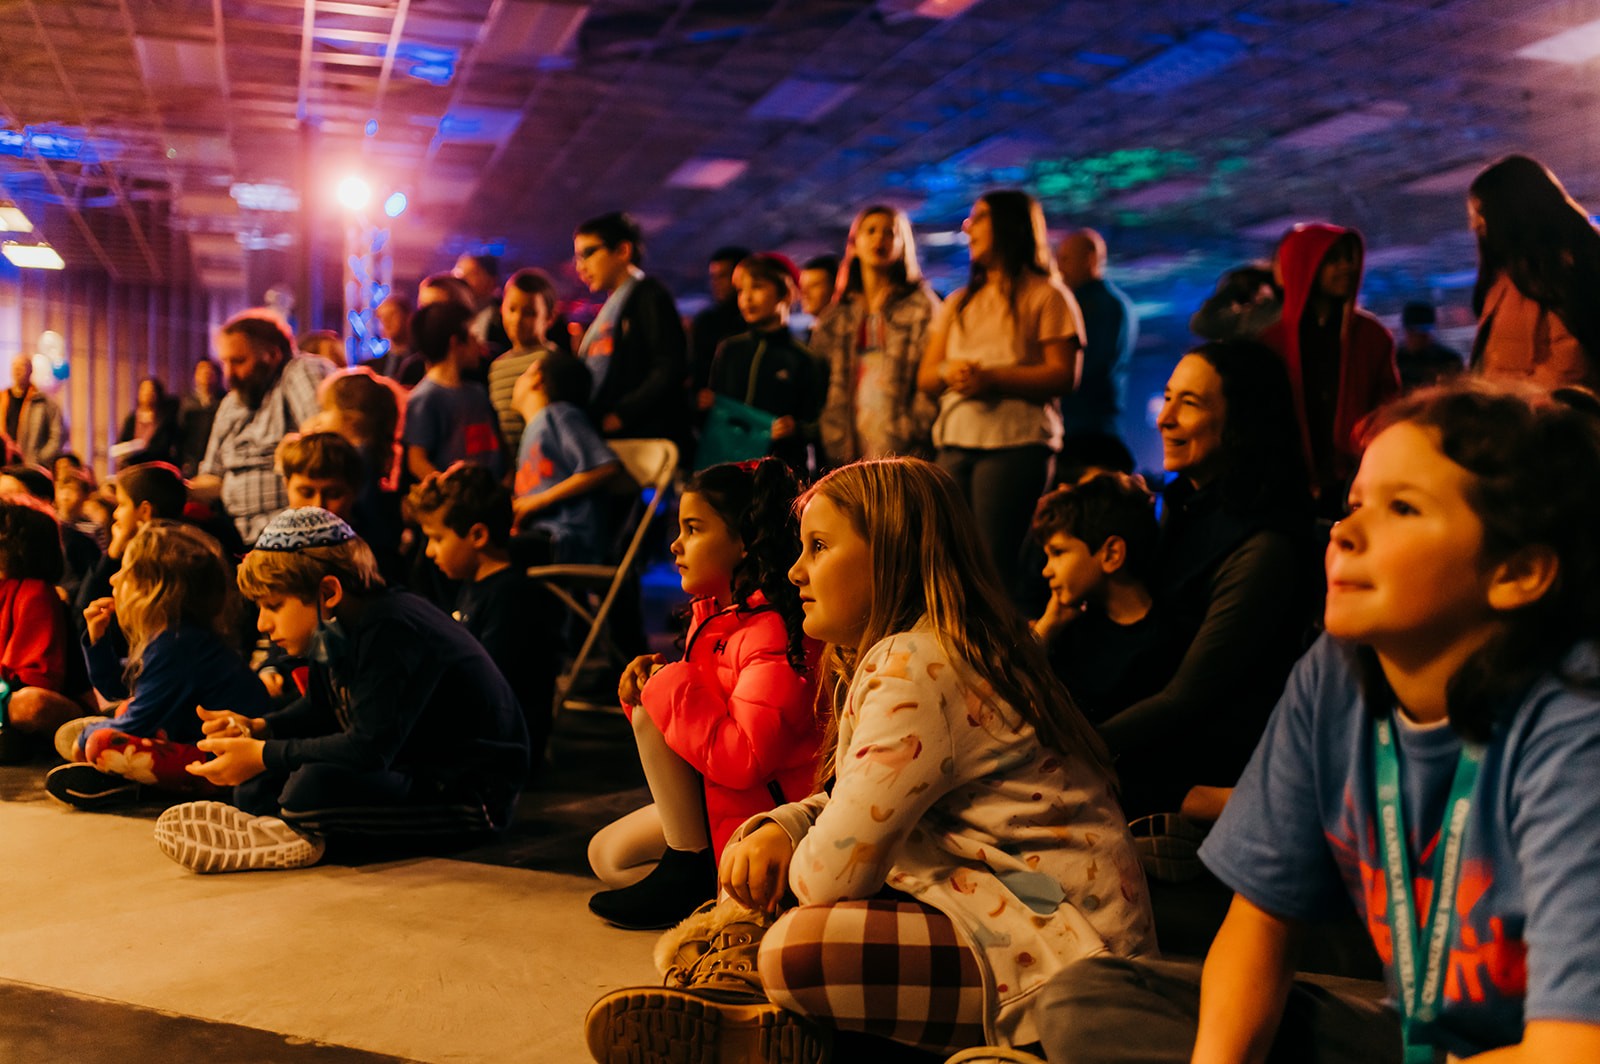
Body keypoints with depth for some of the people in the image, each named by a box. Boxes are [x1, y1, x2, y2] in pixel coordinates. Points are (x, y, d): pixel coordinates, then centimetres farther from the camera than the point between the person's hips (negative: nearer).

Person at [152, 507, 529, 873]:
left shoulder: (392, 631, -24)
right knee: (253, 790, 6)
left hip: (472, 794, -10)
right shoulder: (334, 628, 5)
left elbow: (370, 748, -30)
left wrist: (263, 756, -23)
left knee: (313, 788, -31)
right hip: (404, 770, 10)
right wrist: (255, 728, 3)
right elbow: (319, 711, 22)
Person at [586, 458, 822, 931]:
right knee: (607, 857, 10)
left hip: (769, 812, -10)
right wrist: (651, 680, -7)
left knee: (650, 718, -16)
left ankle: (688, 871, -8)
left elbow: (742, 759, -33)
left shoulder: (774, 635, -25)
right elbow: (690, 710, 15)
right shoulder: (714, 613, 5)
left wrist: (669, 689, -23)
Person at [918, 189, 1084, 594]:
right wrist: (948, 371, -6)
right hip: (956, 442, 6)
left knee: (995, 561, -13)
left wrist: (992, 379, -17)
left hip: (1015, 442, -5)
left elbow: (1064, 376, -6)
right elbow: (925, 377, 18)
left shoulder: (1045, 295, 6)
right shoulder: (958, 303, 25)